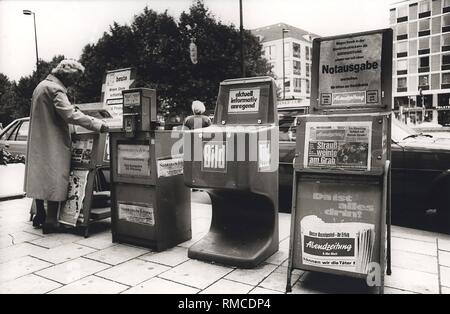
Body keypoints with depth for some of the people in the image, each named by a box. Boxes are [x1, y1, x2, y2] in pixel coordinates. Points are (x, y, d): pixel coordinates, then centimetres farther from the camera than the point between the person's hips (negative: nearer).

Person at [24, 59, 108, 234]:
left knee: (40, 178, 15)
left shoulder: (42, 85, 17)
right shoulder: (55, 89, -15)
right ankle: (50, 222, -3)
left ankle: (40, 217, 25)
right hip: (53, 143, -10)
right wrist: (98, 125, -29)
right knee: (55, 180, -6)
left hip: (38, 141, 10)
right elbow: (70, 114, -27)